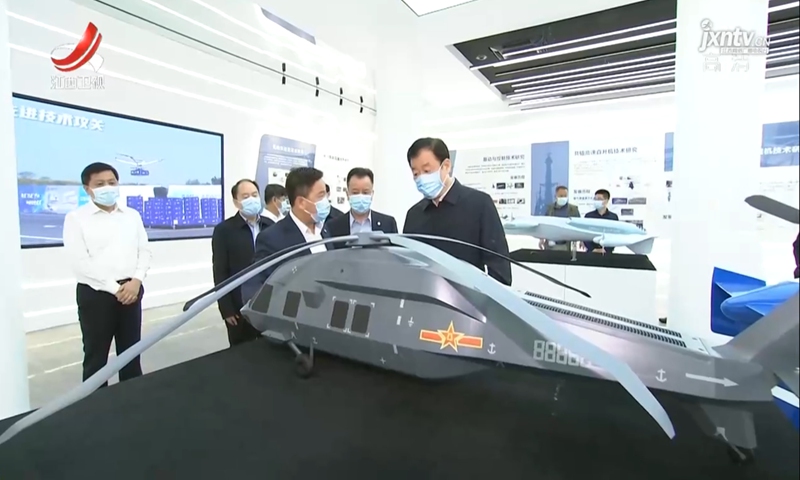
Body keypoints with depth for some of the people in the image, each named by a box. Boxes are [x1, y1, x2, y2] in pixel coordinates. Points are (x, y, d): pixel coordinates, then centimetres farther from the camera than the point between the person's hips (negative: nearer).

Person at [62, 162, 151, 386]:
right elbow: (80, 262, -10)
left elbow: (144, 251, 6)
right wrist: (114, 288, -14)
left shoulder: (132, 215, 9)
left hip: (130, 291, 4)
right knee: (96, 355, 8)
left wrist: (136, 281, -9)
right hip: (95, 293, -3)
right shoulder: (76, 218, -3)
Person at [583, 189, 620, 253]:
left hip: (607, 252, 0)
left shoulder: (614, 217, 5)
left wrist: (606, 250, -11)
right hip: (591, 252, 0)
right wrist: (592, 249, -11)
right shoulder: (588, 216, 5)